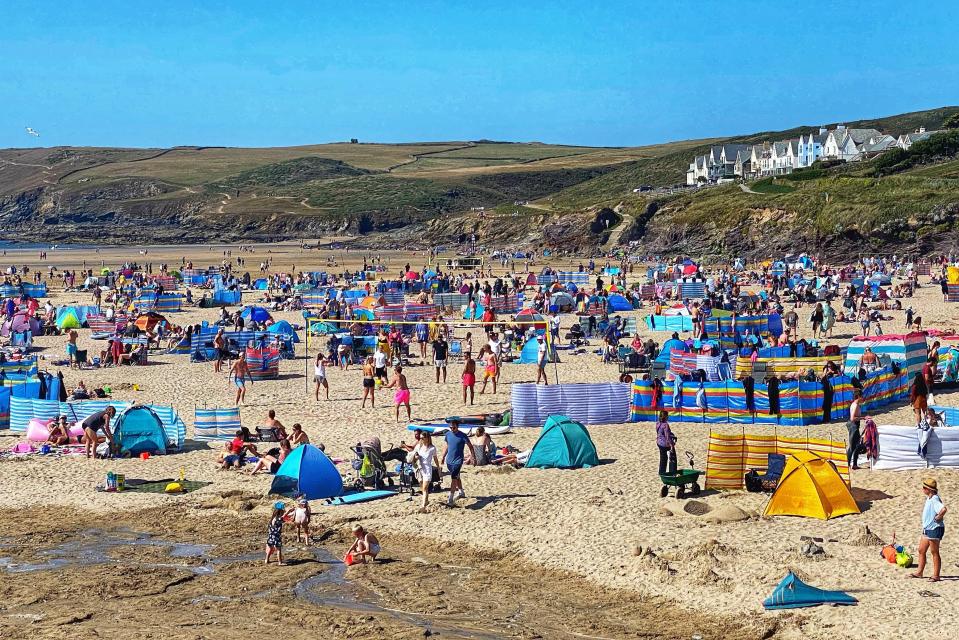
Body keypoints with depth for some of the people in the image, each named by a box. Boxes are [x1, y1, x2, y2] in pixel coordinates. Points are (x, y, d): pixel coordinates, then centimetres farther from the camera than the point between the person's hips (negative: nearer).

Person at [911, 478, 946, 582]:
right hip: (927, 529, 10)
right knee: (921, 551, 14)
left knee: (934, 552, -1)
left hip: (935, 529, -10)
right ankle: (919, 572, 23)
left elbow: (943, 509, -39)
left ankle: (936, 575, 7)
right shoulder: (929, 498, 9)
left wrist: (938, 517, -25)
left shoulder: (934, 499, -22)